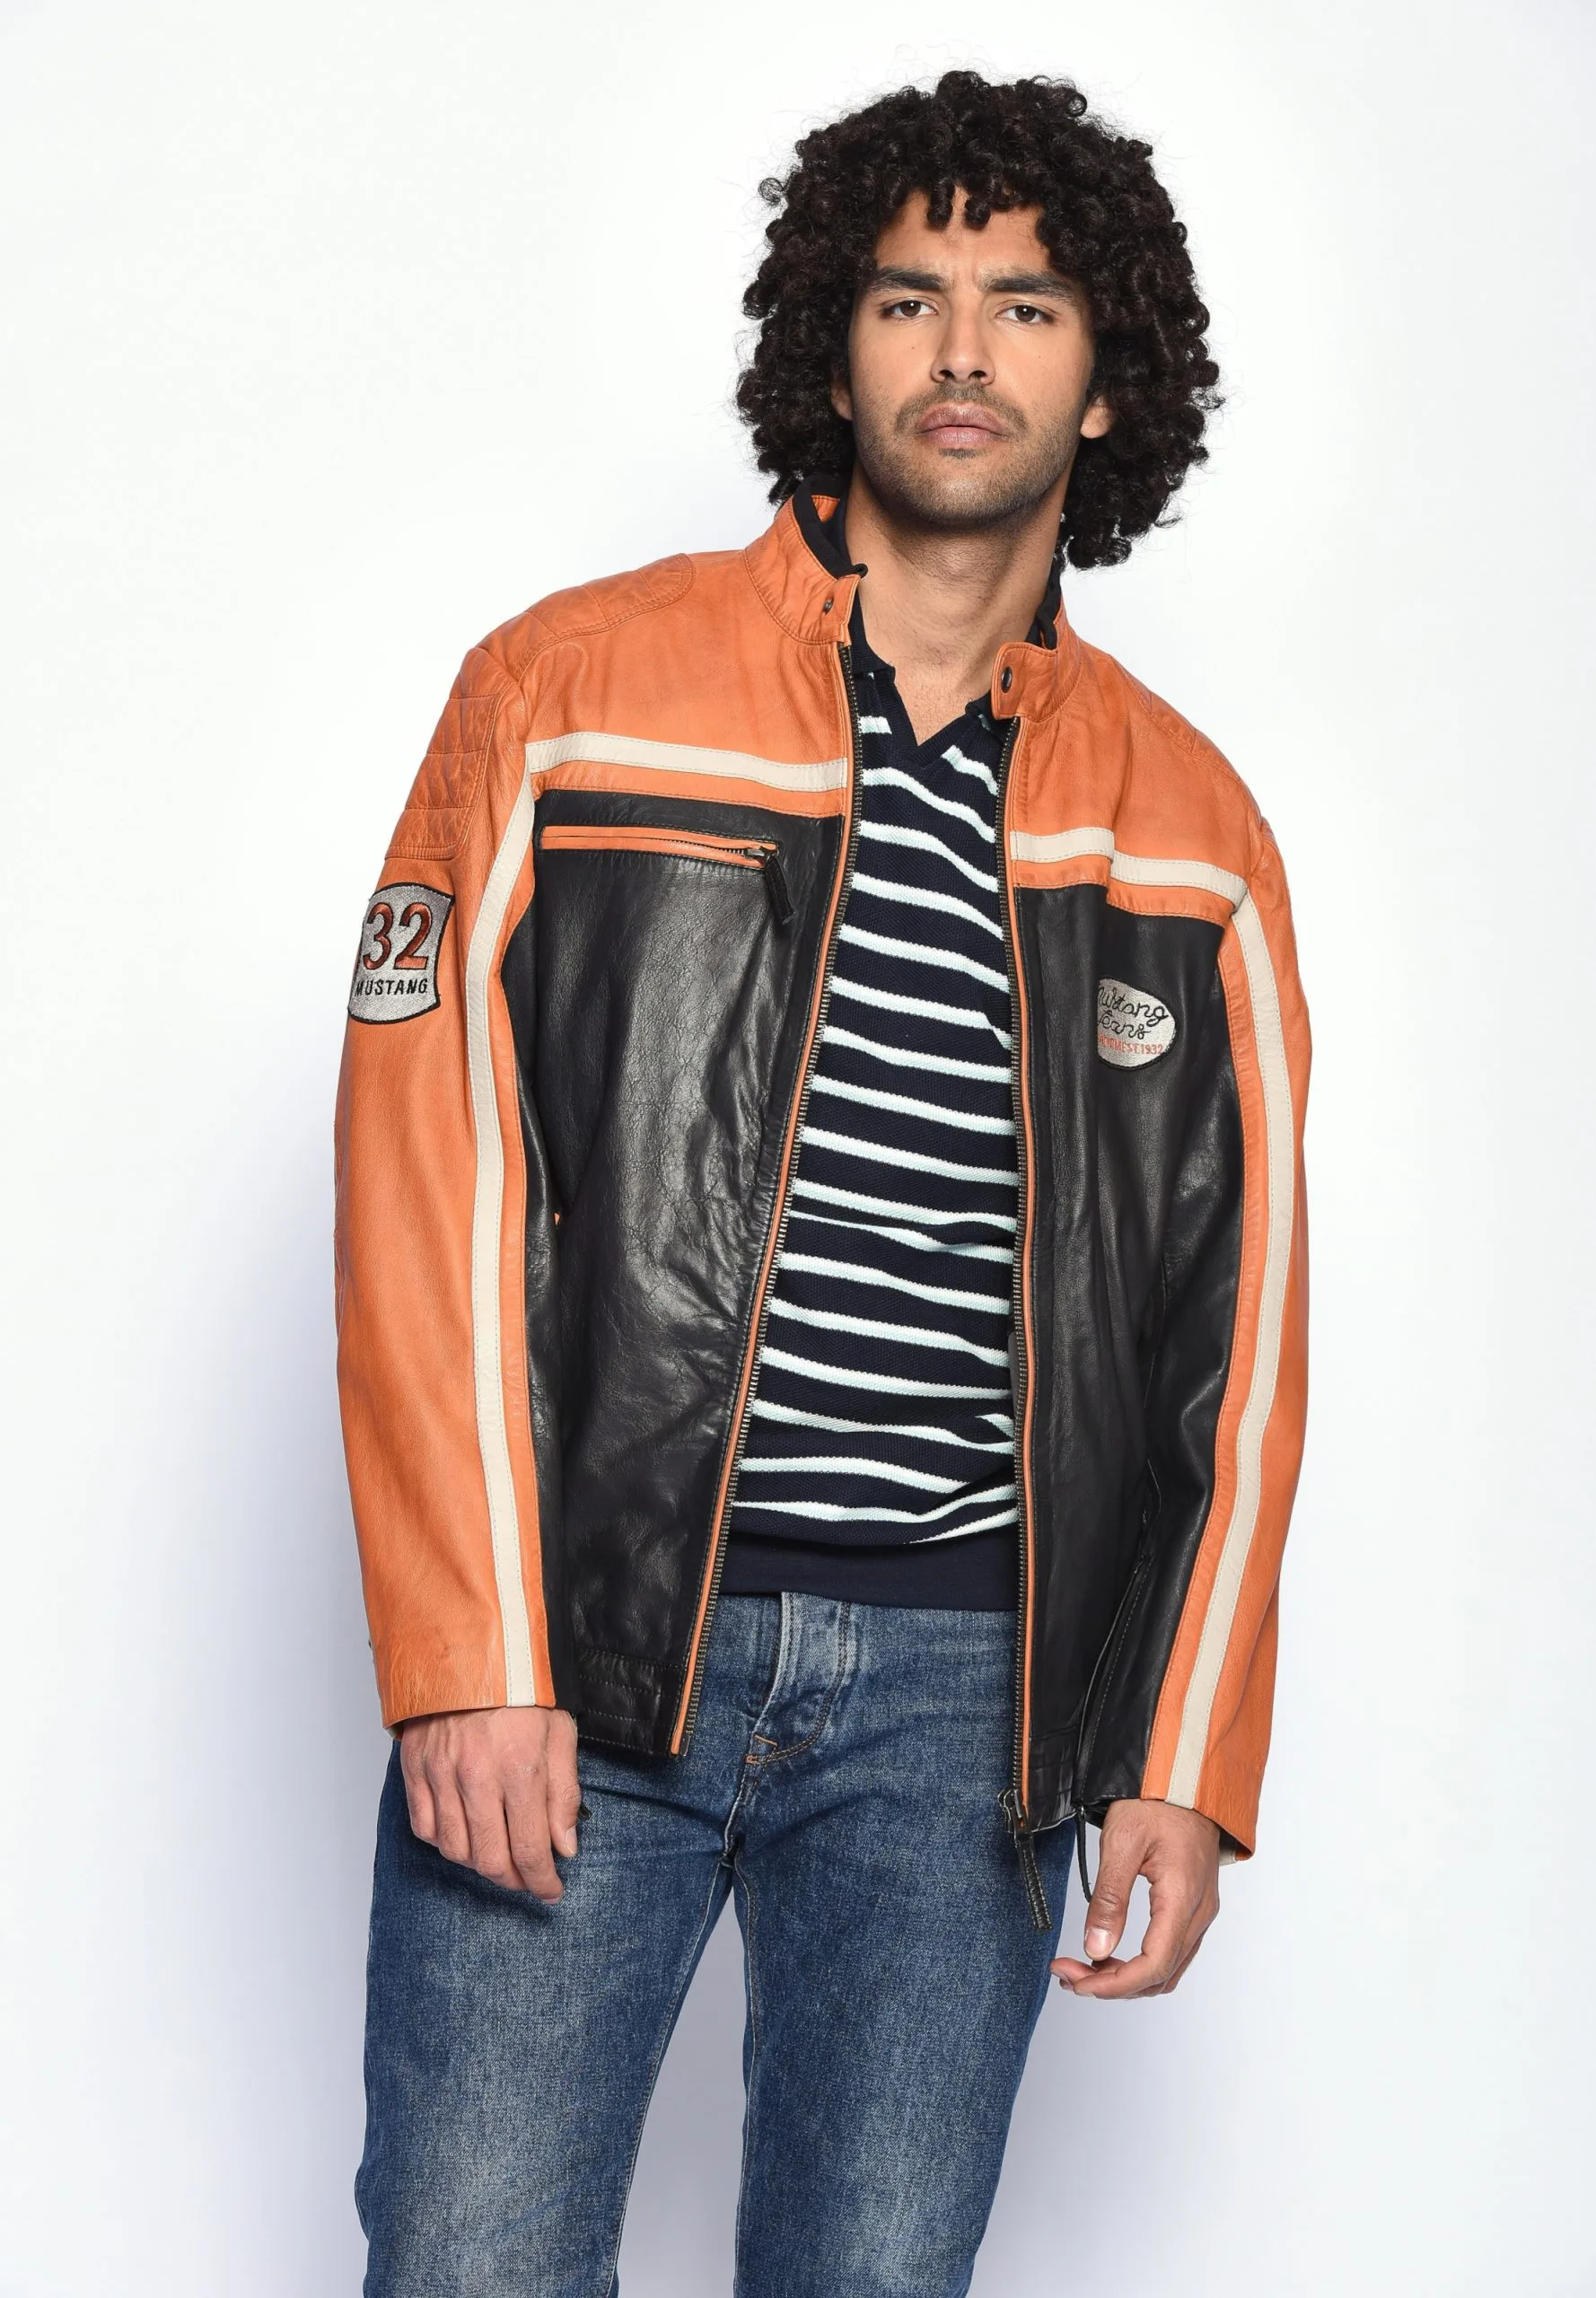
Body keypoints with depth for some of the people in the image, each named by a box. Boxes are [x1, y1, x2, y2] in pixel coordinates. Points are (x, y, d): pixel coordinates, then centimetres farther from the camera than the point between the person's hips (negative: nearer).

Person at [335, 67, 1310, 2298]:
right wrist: (467, 1663, -10)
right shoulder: (573, 691, 2)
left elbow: (1242, 1319, 11)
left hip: (966, 1693, 2)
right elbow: (429, 1180, -3)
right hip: (581, 1641, -2)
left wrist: (1187, 1764, 4)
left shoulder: (1189, 834, 10)